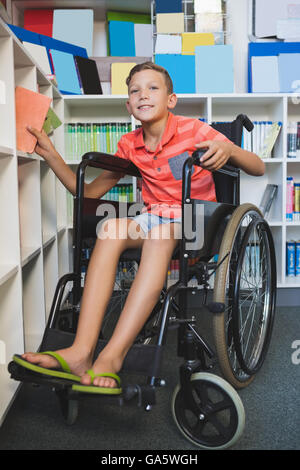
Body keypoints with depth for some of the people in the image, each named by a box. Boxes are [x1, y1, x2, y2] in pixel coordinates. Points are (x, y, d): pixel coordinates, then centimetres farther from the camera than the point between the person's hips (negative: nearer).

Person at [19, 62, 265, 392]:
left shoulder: (193, 130, -1)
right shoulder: (129, 146, 11)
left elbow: (258, 169, -2)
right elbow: (89, 192, 12)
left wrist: (228, 149, -24)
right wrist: (50, 154, 5)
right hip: (155, 217, 4)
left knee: (159, 235, -38)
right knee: (111, 229, -29)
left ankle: (113, 356, -41)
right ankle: (82, 350, -38)